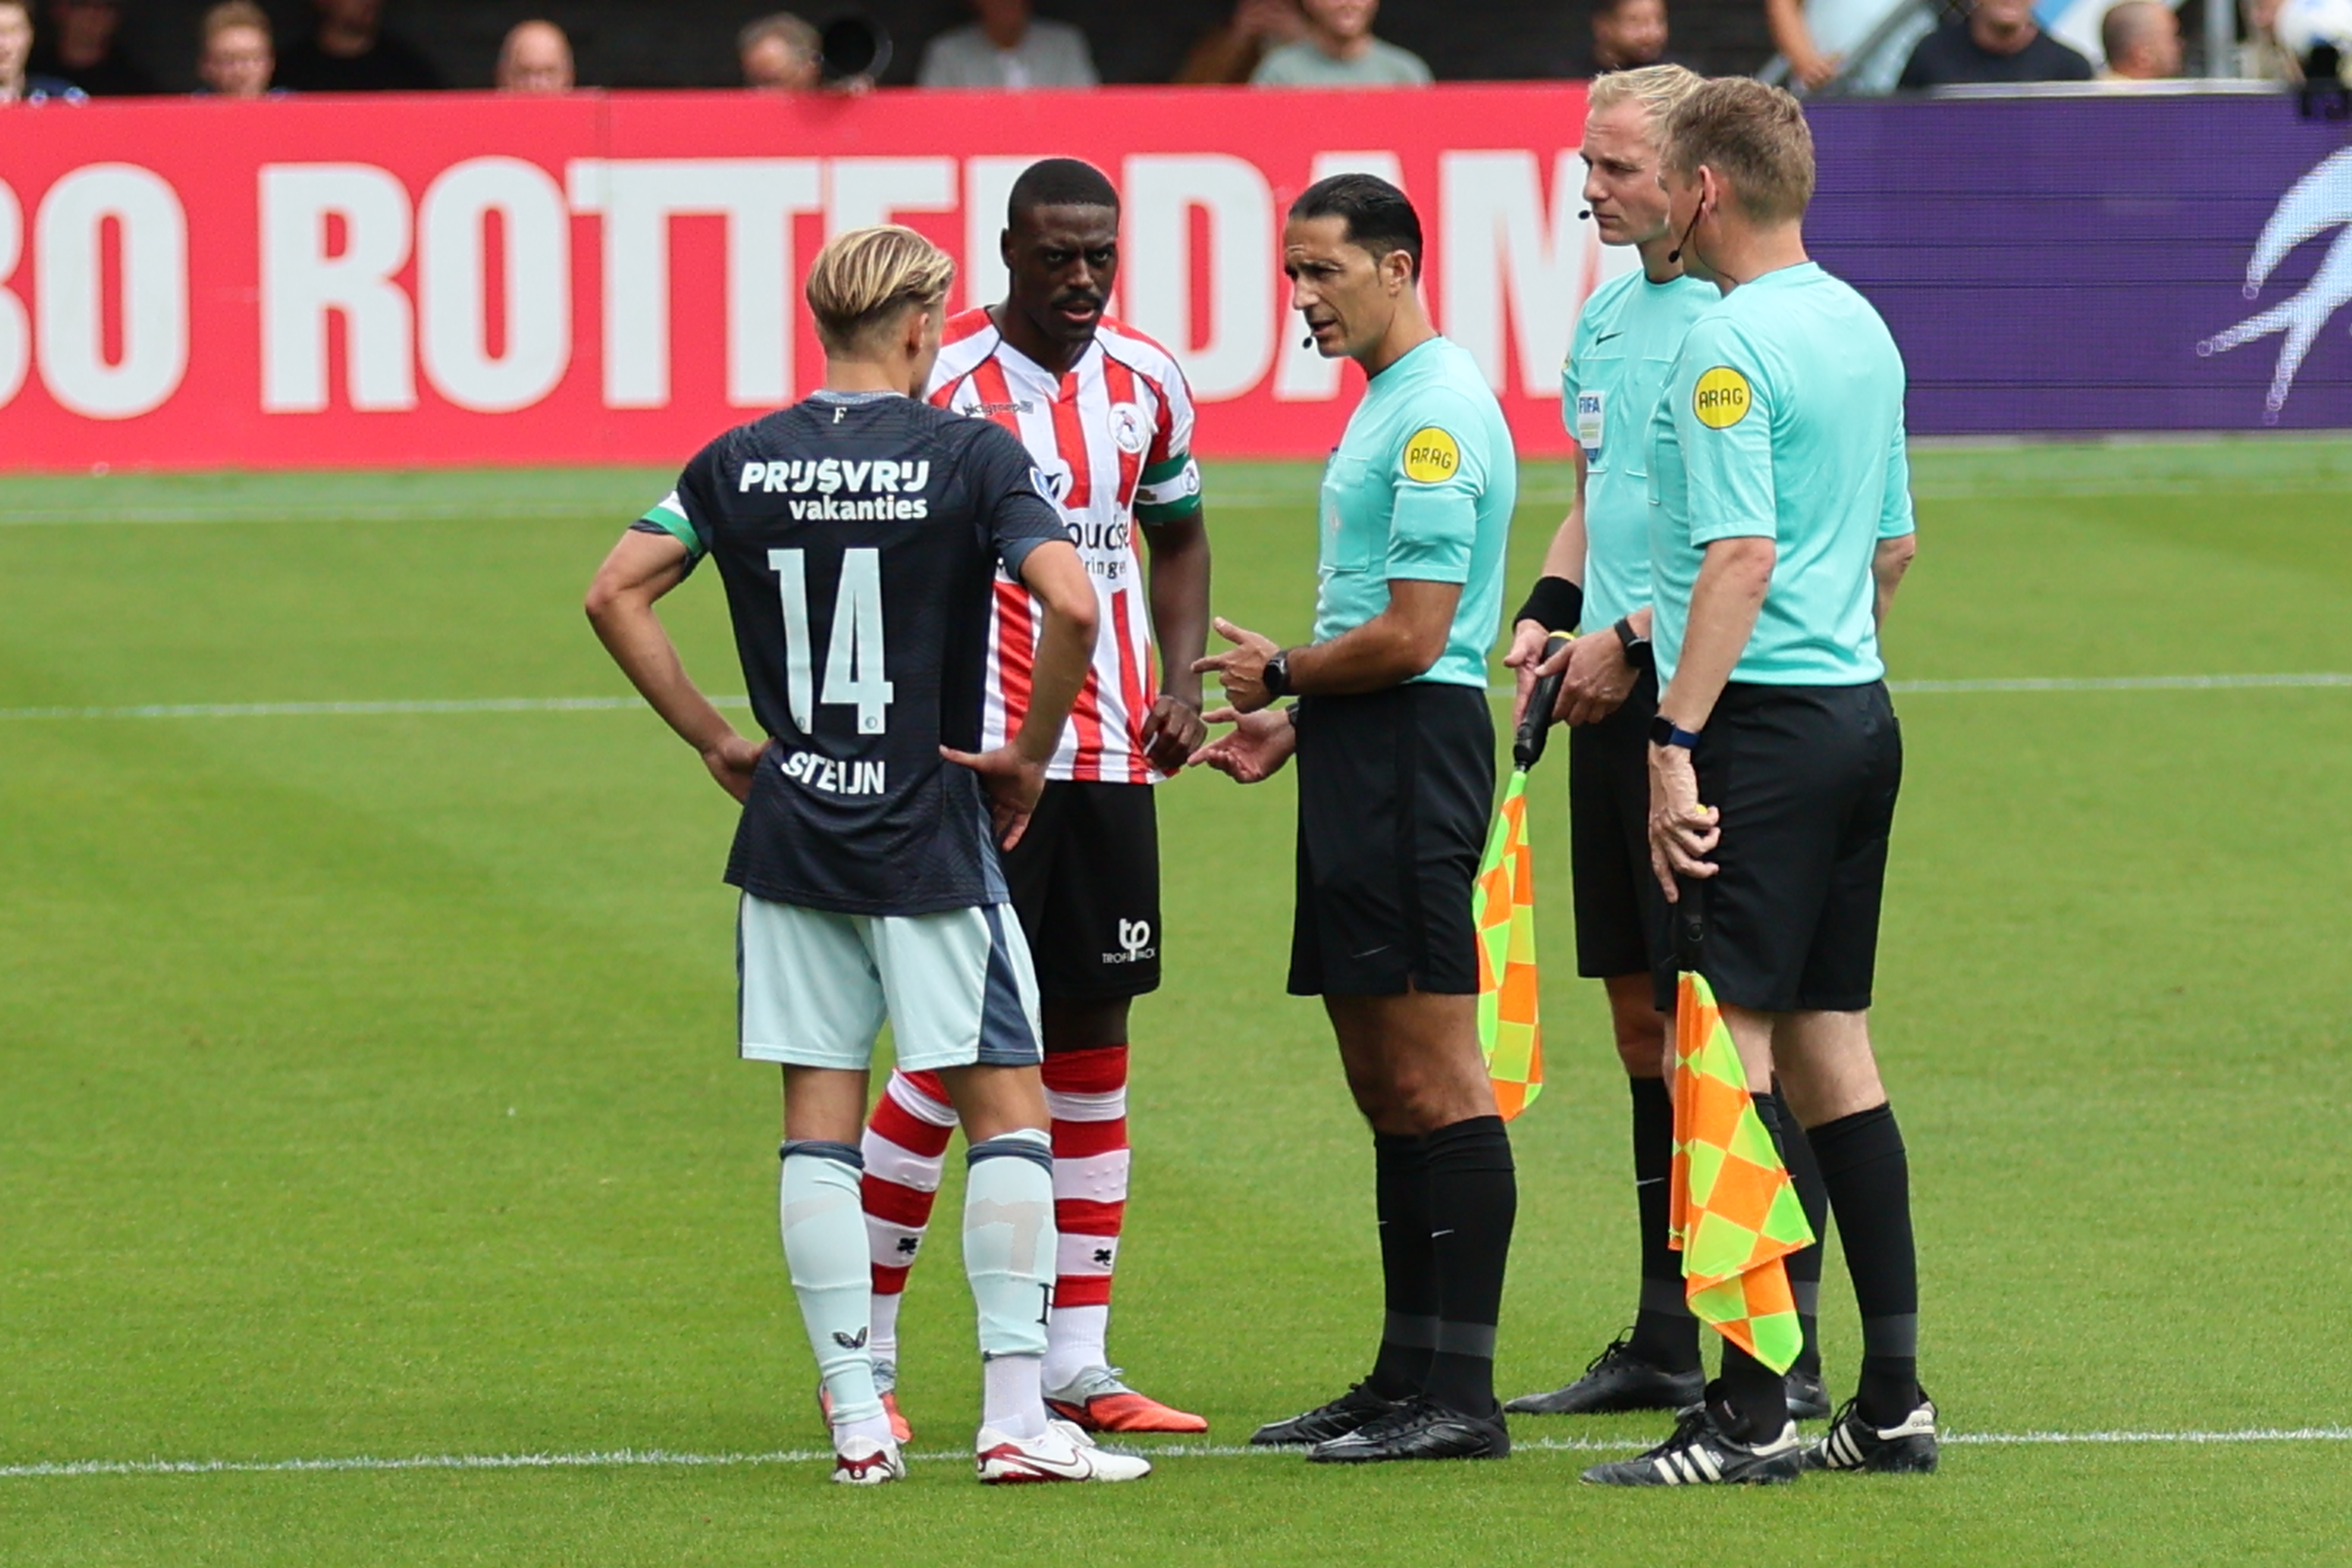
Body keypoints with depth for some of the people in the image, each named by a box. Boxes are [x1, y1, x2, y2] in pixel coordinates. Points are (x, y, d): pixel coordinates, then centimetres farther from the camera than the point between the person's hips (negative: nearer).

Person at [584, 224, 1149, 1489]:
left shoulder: (740, 463, 4)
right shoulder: (966, 455, -8)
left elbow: (614, 595, 3)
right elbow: (1071, 603, -19)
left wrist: (715, 740, 9)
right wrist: (1028, 757, -6)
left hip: (790, 832, 4)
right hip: (931, 838, -4)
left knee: (818, 1120, 7)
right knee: (1006, 1105, 3)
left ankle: (856, 1420, 6)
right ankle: (1016, 1417, -3)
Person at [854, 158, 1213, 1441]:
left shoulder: (1146, 380, 9)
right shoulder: (942, 381, -9)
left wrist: (1182, 681, 8)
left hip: (1111, 758, 6)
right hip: (974, 755, -6)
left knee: (1093, 1040, 6)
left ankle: (1077, 1364, 10)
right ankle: (863, 1348, 4)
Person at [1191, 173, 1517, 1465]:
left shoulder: (1437, 412, -15)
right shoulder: (1388, 403, 18)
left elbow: (1412, 635, -19)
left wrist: (1280, 676, -5)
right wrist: (1292, 727, 17)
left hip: (1410, 753, -11)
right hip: (1364, 770, 11)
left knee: (1433, 1077, -10)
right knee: (1385, 1084, 12)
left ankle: (1460, 1395, -10)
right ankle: (1407, 1379, 16)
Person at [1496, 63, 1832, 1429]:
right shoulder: (1607, 319, 16)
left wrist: (1632, 638, -19)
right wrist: (1548, 612, 8)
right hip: (1616, 703, 9)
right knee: (1645, 1019, 12)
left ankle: (1786, 1356, -5)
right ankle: (1667, 1343, 18)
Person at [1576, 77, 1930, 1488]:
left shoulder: (1731, 346, -14)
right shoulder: (1863, 330, 14)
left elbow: (1743, 558, -20)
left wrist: (1679, 741, -20)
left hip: (1762, 729, -9)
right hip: (1860, 712, 9)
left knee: (1730, 1052, -7)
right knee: (1832, 1047, 12)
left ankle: (1751, 1409, -10)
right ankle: (1894, 1396, 11)